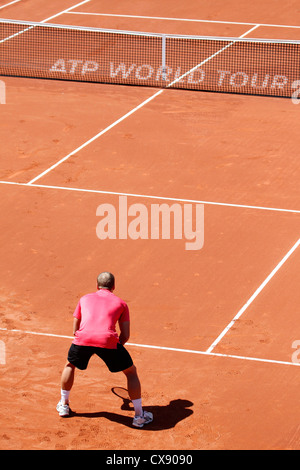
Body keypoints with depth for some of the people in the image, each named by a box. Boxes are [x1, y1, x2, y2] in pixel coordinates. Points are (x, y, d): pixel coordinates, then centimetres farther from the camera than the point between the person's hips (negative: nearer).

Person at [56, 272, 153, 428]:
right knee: (131, 371, 20)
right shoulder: (121, 303, 23)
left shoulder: (85, 299, 28)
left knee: (70, 365, 34)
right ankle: (139, 415, 20)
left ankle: (64, 405, 41)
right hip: (108, 340, -2)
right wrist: (114, 349, 38)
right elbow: (125, 336, 20)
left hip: (83, 338, 2)